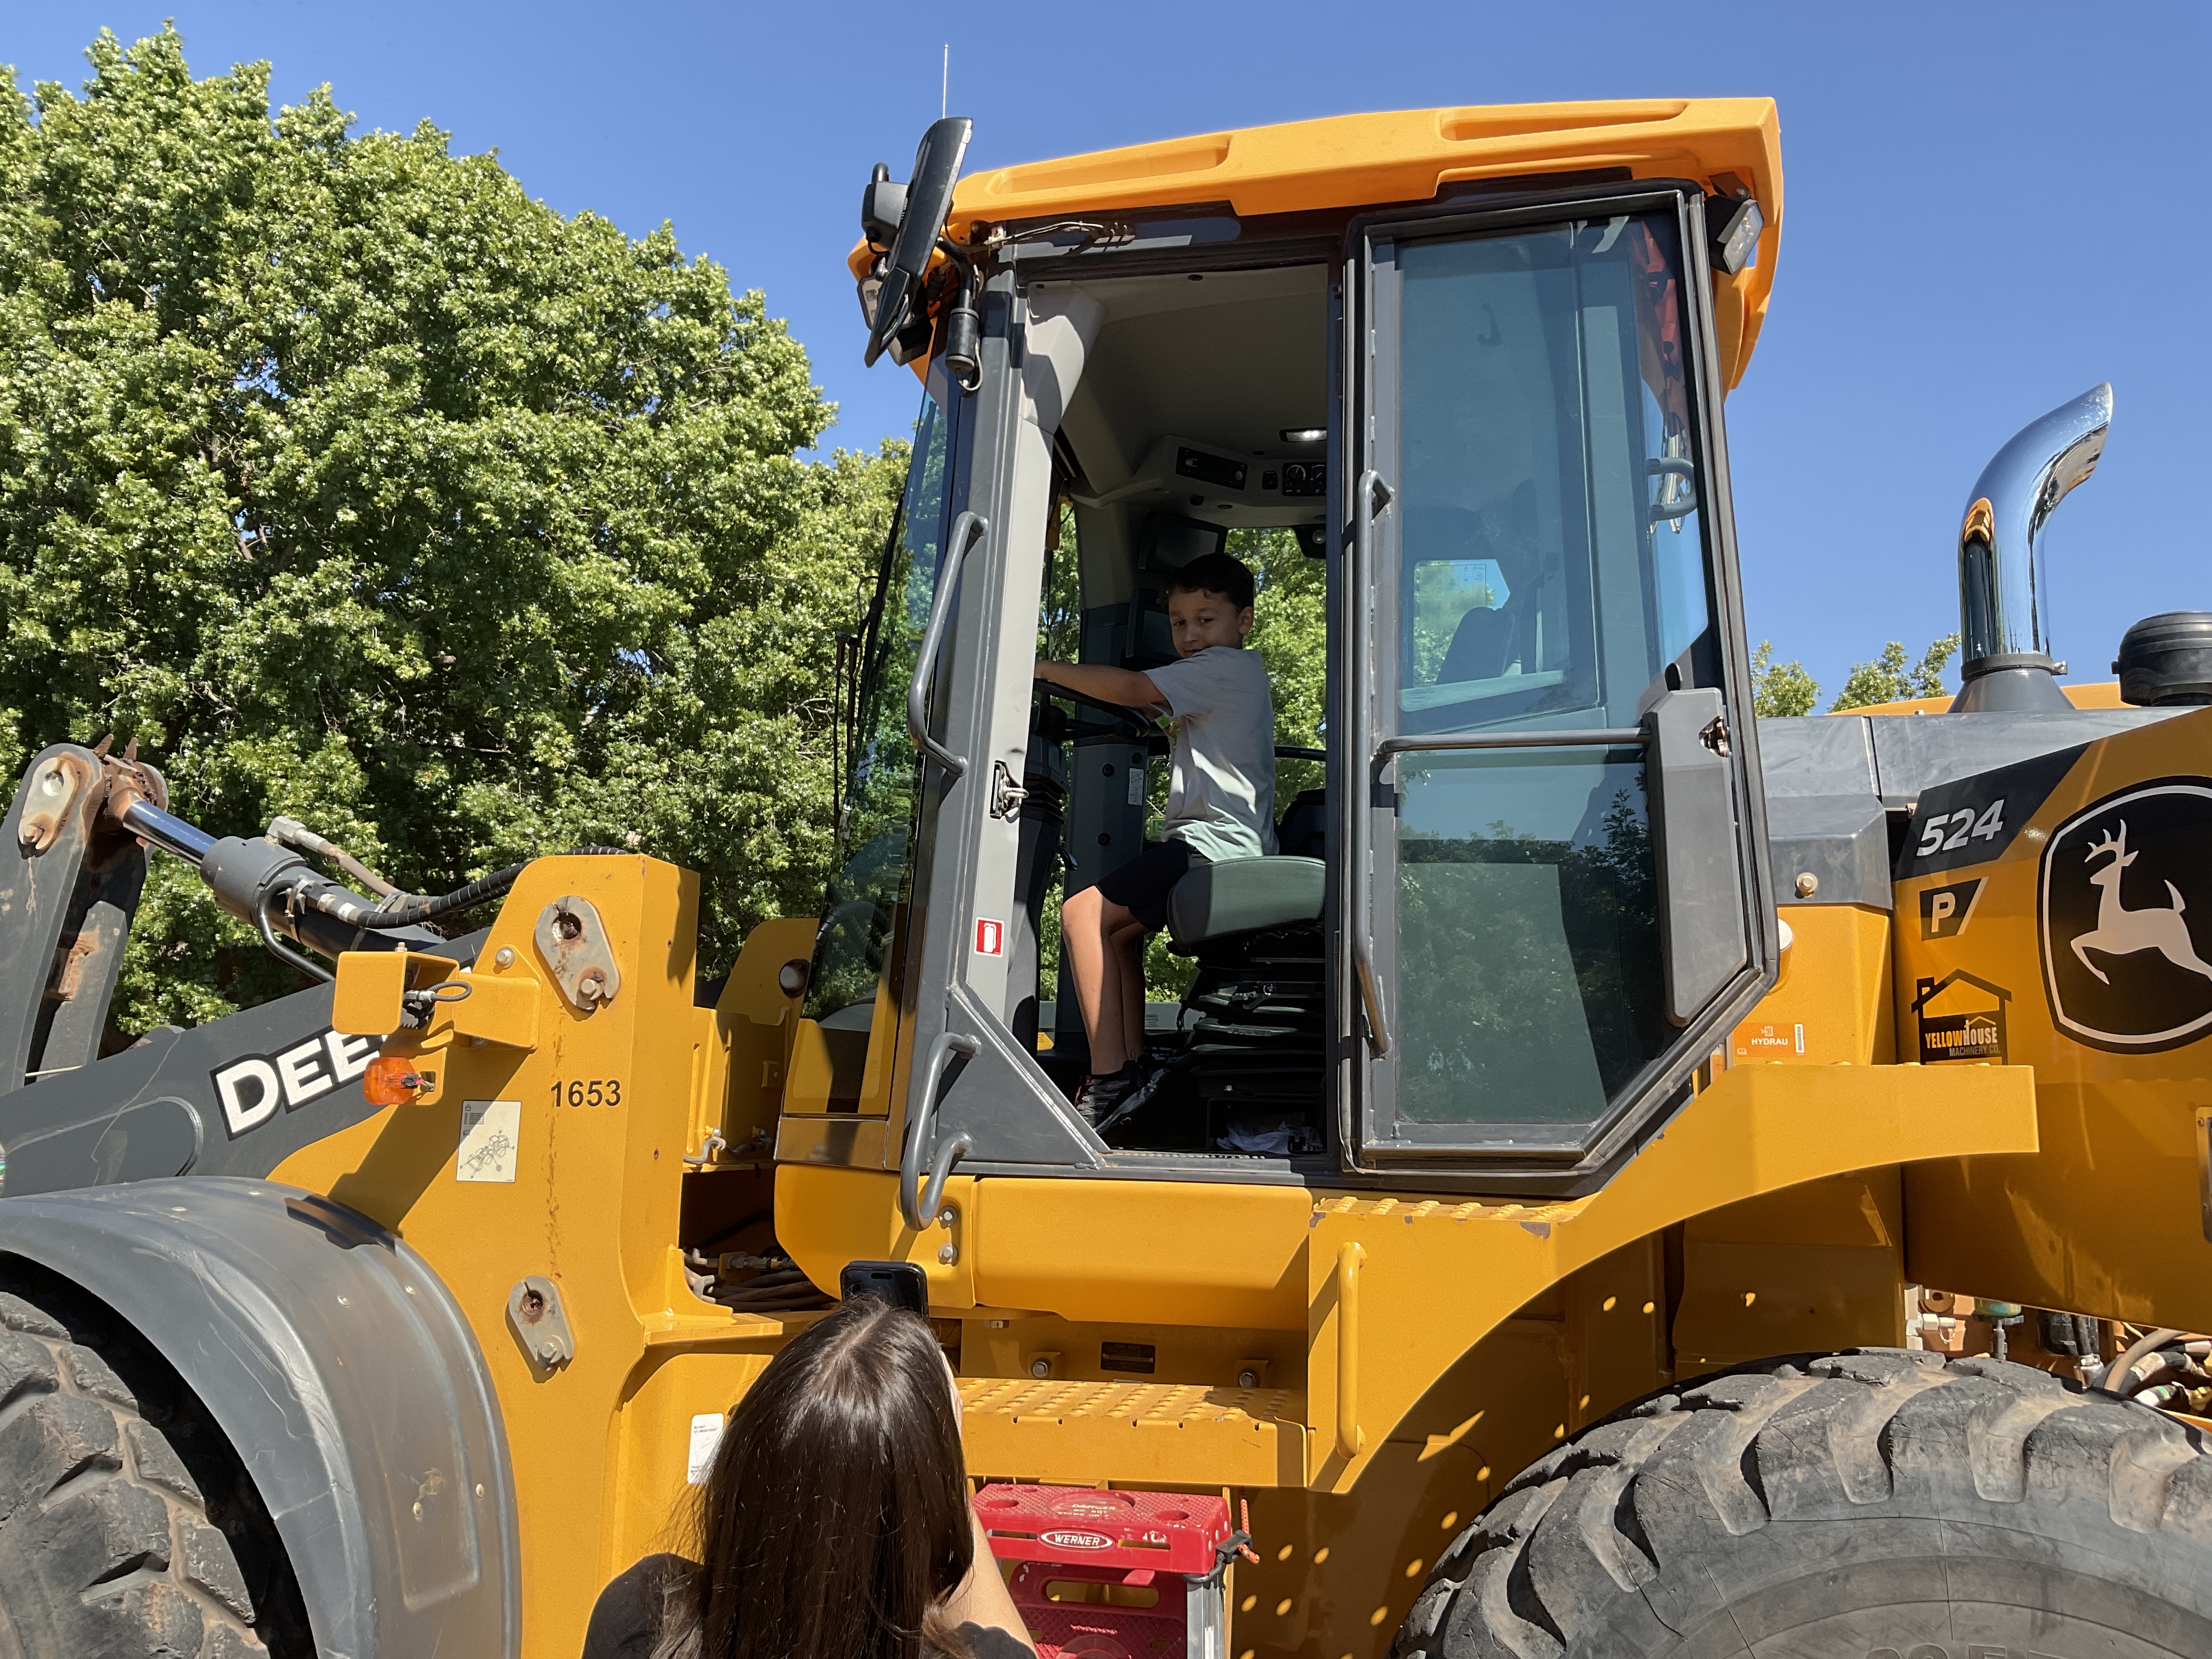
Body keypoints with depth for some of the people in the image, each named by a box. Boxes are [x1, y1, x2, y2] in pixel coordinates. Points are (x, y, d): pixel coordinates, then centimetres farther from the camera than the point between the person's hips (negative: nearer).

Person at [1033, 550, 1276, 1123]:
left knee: (1083, 912, -17)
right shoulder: (1232, 679, 26)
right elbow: (1148, 709, 32)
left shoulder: (1231, 666, -6)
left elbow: (1131, 689, -14)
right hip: (1231, 845, 11)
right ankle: (1133, 1064, 13)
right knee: (1119, 927, 23)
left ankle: (1108, 1078, -18)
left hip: (1215, 839, -11)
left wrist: (1043, 667, -7)